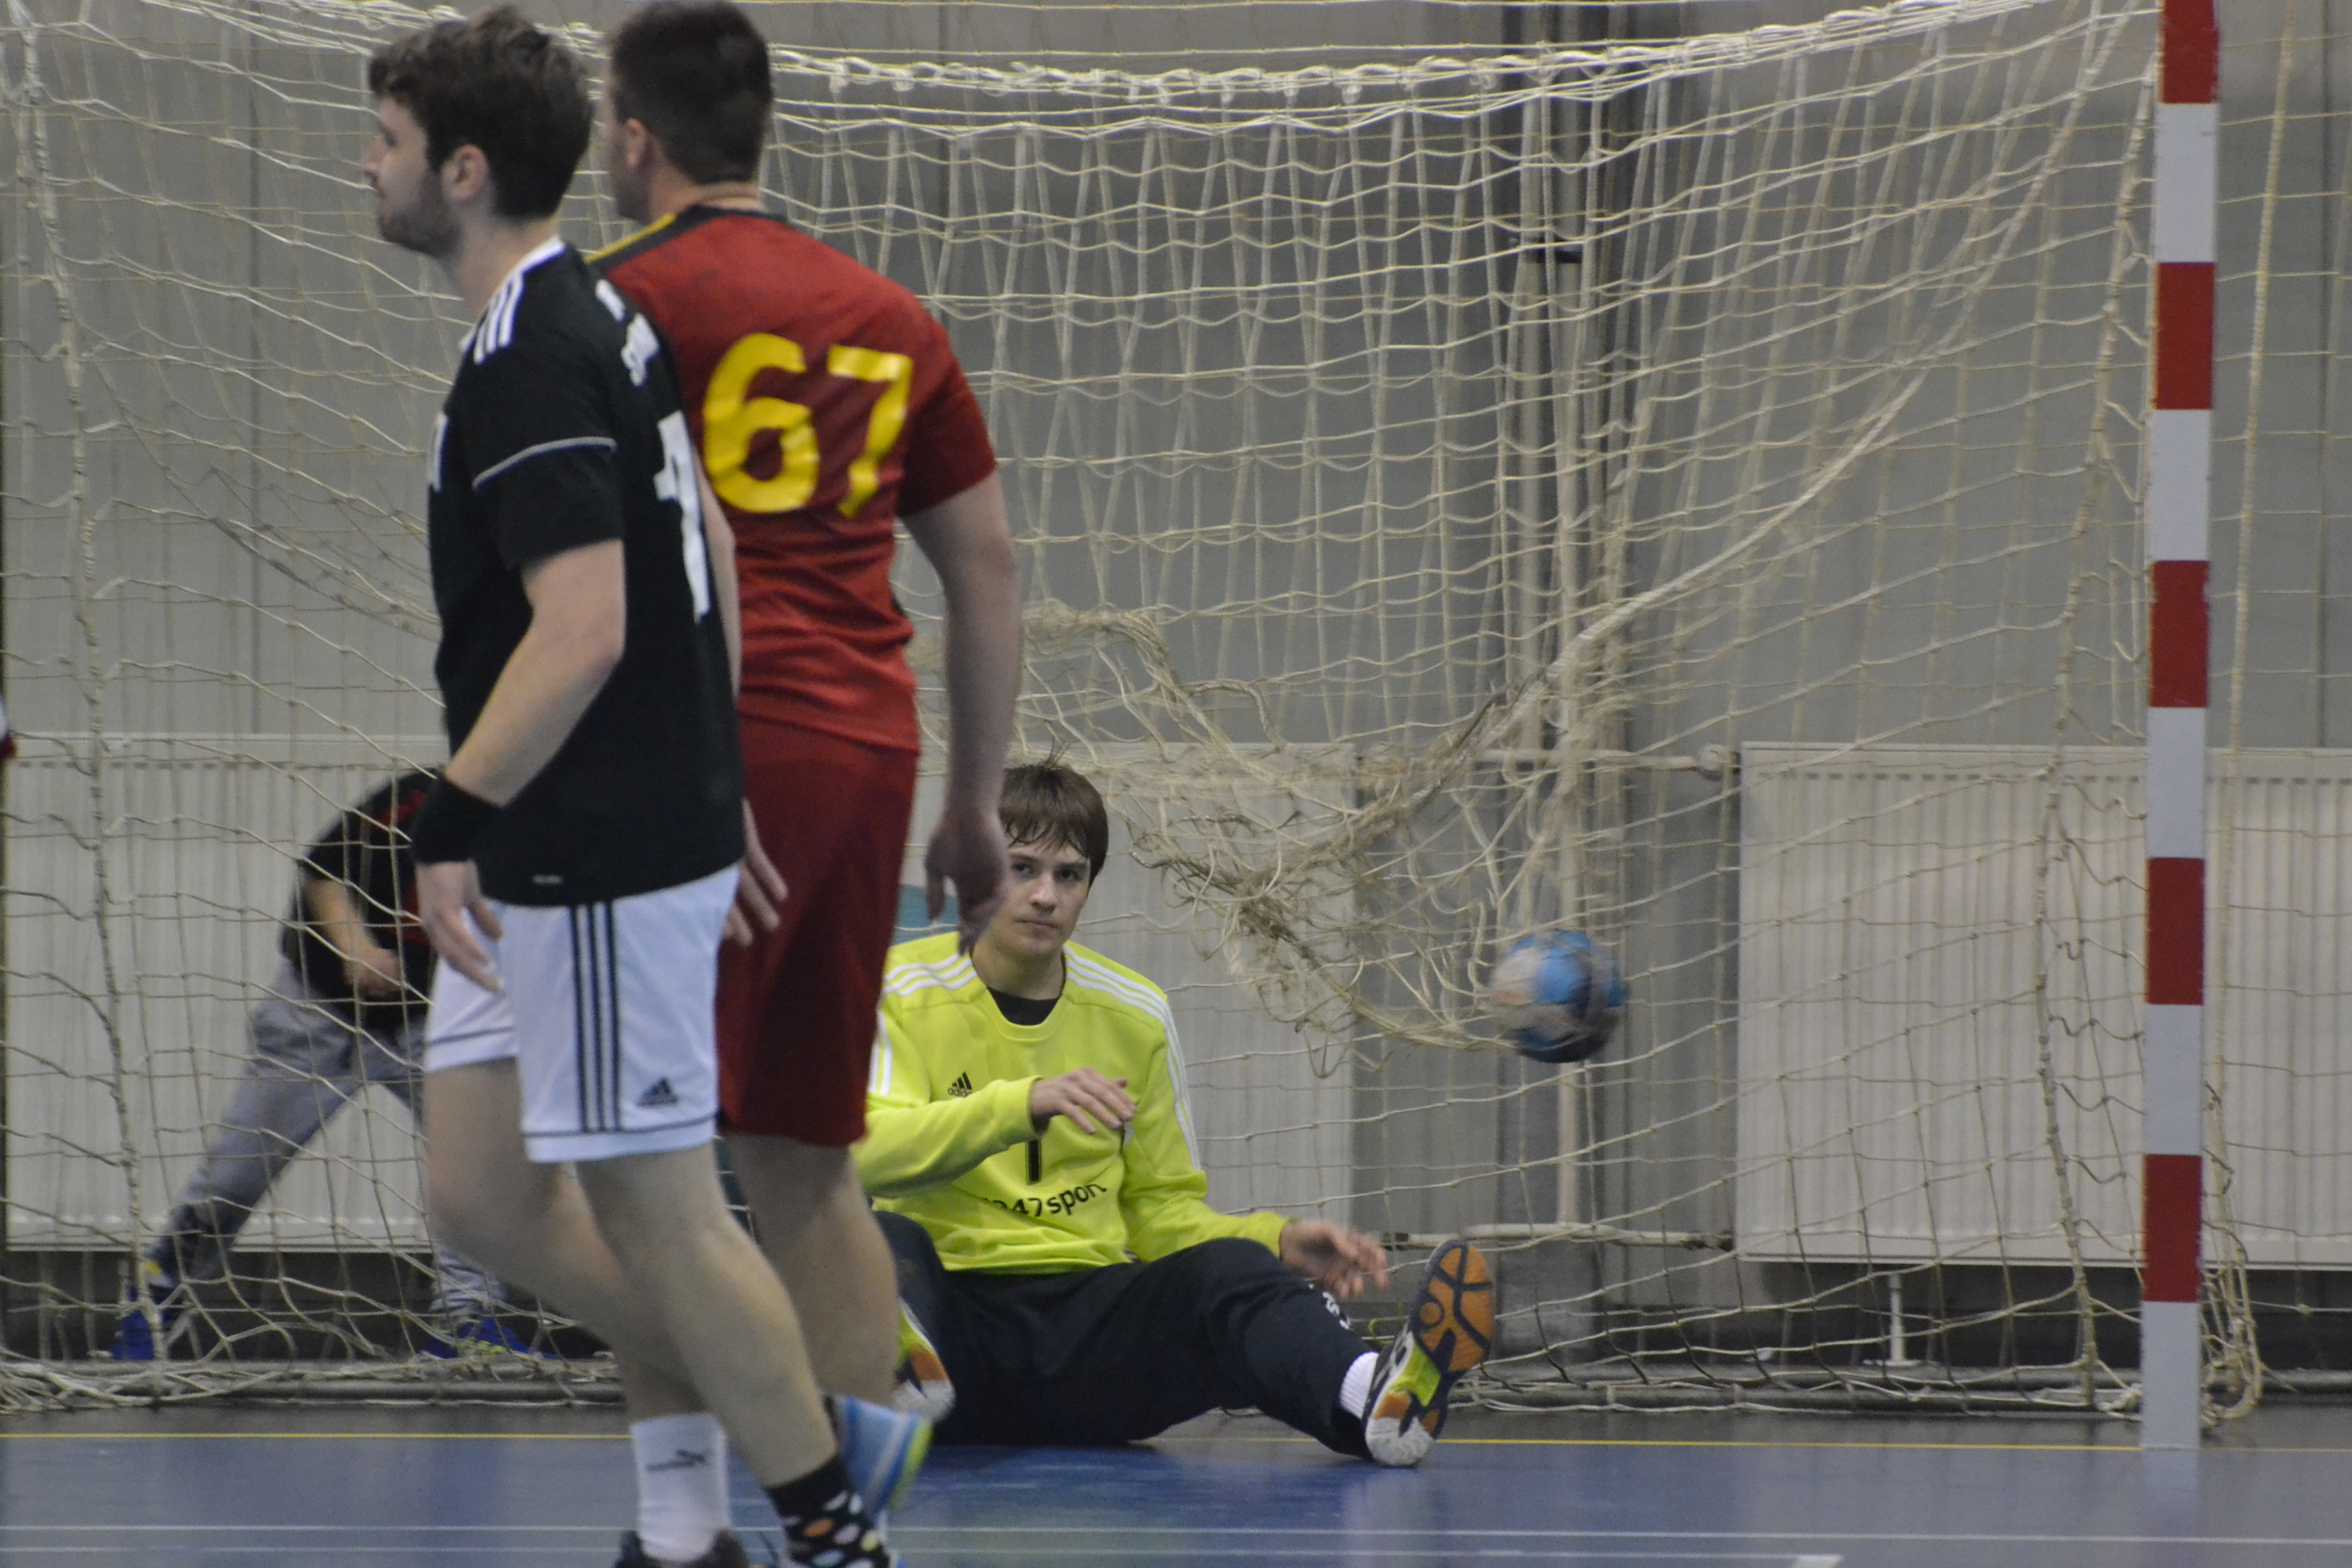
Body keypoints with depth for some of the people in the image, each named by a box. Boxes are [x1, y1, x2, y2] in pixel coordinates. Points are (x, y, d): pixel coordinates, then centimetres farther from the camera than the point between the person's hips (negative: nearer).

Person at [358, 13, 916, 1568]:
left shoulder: (532, 366, -19)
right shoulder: (609, 318, 13)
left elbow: (580, 631, -27)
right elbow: (712, 550, 21)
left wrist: (459, 816, -24)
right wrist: (721, 783, 25)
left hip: (606, 869, -10)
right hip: (562, 861, 10)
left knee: (656, 1211, -2)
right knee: (480, 1189, 12)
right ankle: (808, 1429, 18)